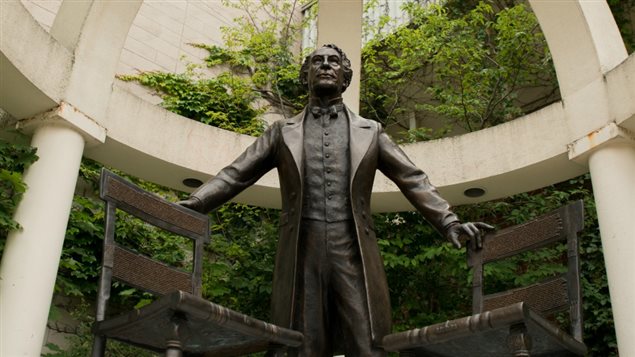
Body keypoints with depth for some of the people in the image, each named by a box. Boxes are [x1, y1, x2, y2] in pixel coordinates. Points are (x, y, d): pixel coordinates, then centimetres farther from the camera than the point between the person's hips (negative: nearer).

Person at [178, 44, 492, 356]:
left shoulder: (370, 132, 16)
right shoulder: (283, 132, 15)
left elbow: (413, 180, 12)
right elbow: (235, 175, 11)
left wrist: (449, 223, -1)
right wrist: (190, 205, -3)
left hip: (353, 254, 0)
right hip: (303, 254, 0)